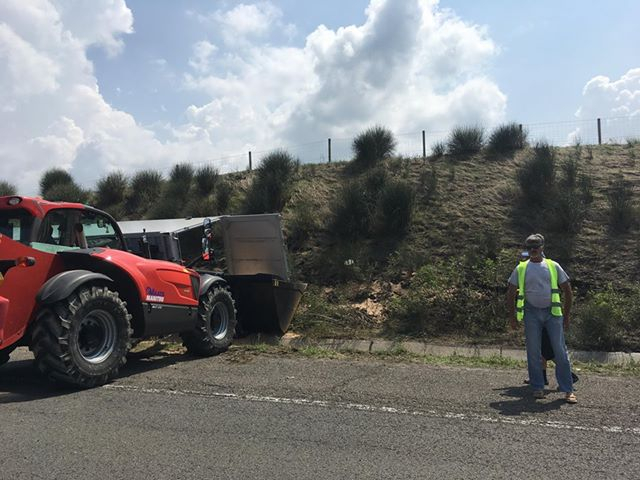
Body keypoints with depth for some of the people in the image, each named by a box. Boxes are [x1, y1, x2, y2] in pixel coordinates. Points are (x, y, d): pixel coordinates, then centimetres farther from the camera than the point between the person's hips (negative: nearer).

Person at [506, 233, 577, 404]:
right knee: (533, 353, 3)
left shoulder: (553, 266, 7)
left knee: (560, 351, -1)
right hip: (531, 313, 0)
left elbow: (567, 290, 11)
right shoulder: (521, 269, 6)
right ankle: (538, 388, 15)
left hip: (553, 312, 0)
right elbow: (511, 293, 10)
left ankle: (568, 390, 7)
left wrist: (567, 314, 8)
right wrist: (512, 315, 6)